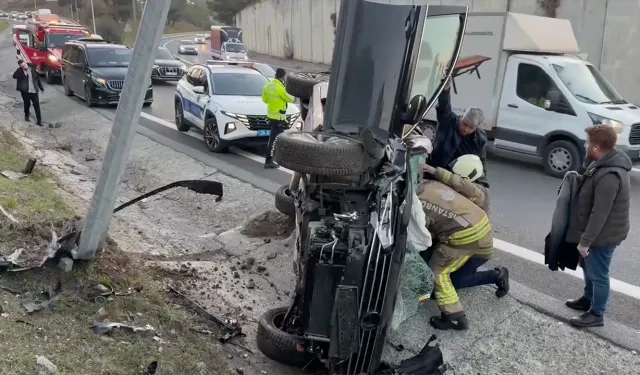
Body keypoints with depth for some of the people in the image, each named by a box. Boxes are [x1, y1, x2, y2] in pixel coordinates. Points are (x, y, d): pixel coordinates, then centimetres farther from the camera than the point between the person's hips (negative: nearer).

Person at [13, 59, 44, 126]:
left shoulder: (33, 70, 4)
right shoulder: (19, 71, -4)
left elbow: (38, 79, 13)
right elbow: (14, 76, -24)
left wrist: (41, 88, 17)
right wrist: (22, 71, -27)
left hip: (34, 91, 1)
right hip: (25, 91, -1)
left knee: (37, 106, -2)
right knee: (27, 104, 12)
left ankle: (39, 120, 2)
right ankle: (26, 116, 39)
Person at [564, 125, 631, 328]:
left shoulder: (609, 176, -32)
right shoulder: (605, 163, 1)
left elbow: (599, 214, -29)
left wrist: (585, 241, -23)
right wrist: (579, 179, 4)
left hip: (603, 235, -10)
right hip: (597, 232, 10)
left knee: (598, 274, 6)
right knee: (588, 267, 25)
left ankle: (596, 315, 22)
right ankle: (588, 299, 44)